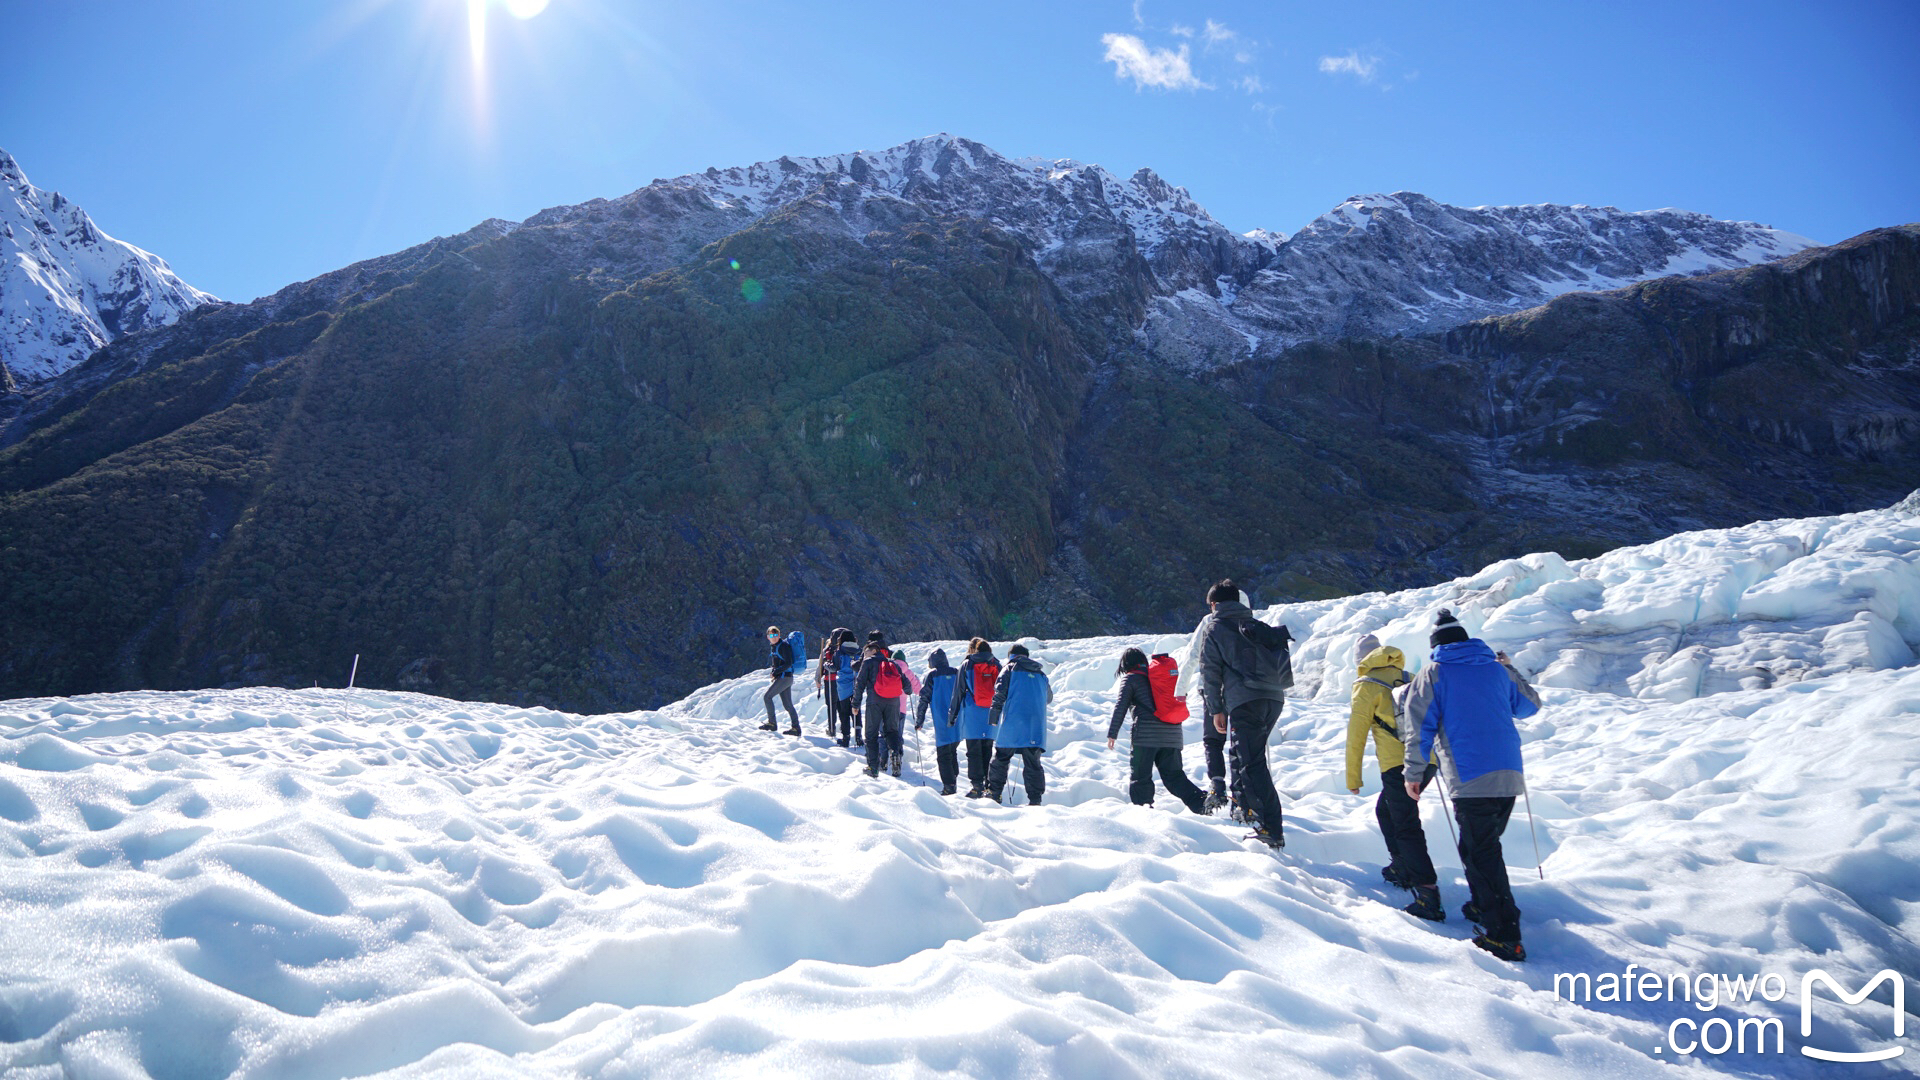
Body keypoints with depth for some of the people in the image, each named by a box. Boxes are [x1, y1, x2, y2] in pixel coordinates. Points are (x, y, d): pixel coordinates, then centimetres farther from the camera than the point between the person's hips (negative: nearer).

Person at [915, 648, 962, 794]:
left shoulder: (931, 675, -2)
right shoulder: (956, 673, 10)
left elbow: (924, 699, -4)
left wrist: (919, 721, 1)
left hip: (942, 723, -5)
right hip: (958, 722, 5)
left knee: (943, 755, 0)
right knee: (953, 752, 19)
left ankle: (949, 787, -5)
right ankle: (954, 781, 19)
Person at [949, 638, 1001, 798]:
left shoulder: (967, 665, 2)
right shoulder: (996, 665, 10)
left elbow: (958, 692, 2)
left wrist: (952, 715, 8)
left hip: (972, 714, -3)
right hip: (991, 714, 3)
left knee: (973, 751, 0)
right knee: (988, 751, 7)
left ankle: (976, 785, -4)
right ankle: (990, 786, 4)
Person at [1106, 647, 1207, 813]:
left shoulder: (1130, 678, 6)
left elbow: (1120, 707, -2)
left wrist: (1112, 733, -1)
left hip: (1146, 734, -5)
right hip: (1172, 732, 5)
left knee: (1140, 775, 3)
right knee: (1174, 775, 8)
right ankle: (1202, 803, -8)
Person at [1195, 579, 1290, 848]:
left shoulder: (1213, 626, 9)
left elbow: (1210, 670, 2)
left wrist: (1216, 710, 3)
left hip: (1245, 700, -6)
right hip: (1274, 697, 6)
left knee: (1252, 762, -8)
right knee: (1240, 752, 24)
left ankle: (1272, 830, -16)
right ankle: (1246, 803, 30)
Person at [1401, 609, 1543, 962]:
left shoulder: (1433, 674, 0)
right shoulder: (1497, 669, 13)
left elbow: (1419, 728, -4)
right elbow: (1530, 705, 29)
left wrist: (1414, 774, 2)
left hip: (1470, 778, -6)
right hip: (1510, 775, 6)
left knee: (1482, 853, -3)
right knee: (1484, 846, 22)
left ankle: (1505, 936, -6)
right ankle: (1484, 907, 32)